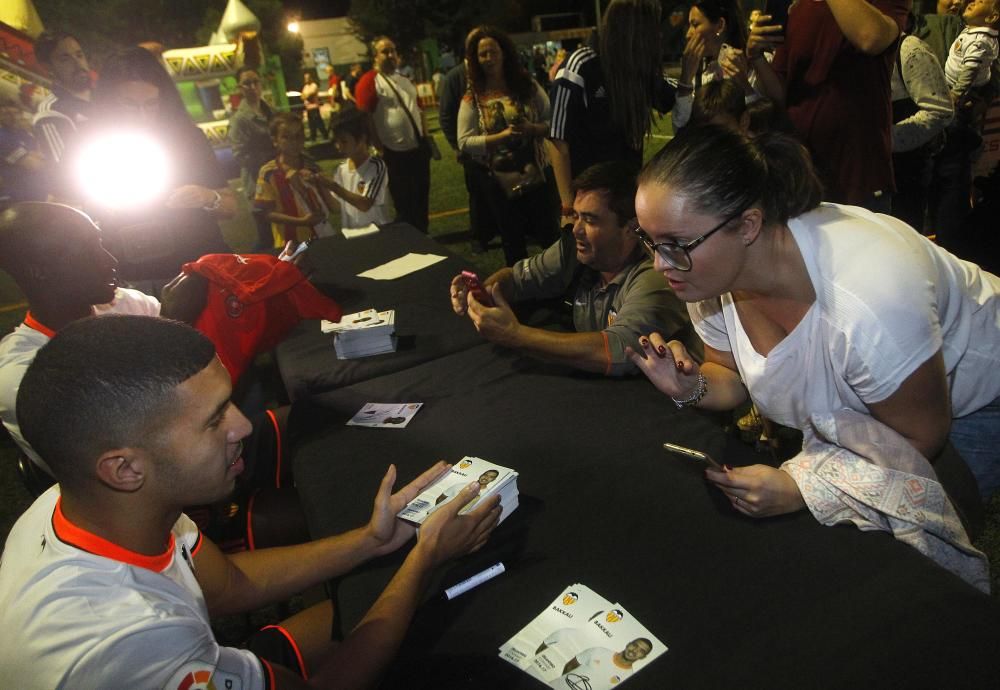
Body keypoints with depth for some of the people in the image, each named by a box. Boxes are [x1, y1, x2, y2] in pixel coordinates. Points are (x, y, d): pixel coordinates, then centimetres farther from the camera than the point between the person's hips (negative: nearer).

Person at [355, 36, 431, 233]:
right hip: (395, 154, -7)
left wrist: (426, 136, 10)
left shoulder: (405, 80, 13)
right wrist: (380, 148, -15)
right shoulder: (369, 82, -10)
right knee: (404, 204, 4)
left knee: (421, 199, 14)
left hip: (418, 149, 7)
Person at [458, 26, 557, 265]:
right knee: (513, 240, 15)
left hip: (534, 172, 1)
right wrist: (502, 136, -22)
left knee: (549, 233, 9)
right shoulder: (473, 97, -5)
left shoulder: (527, 85, -2)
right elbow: (464, 142, -11)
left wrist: (533, 129, -21)